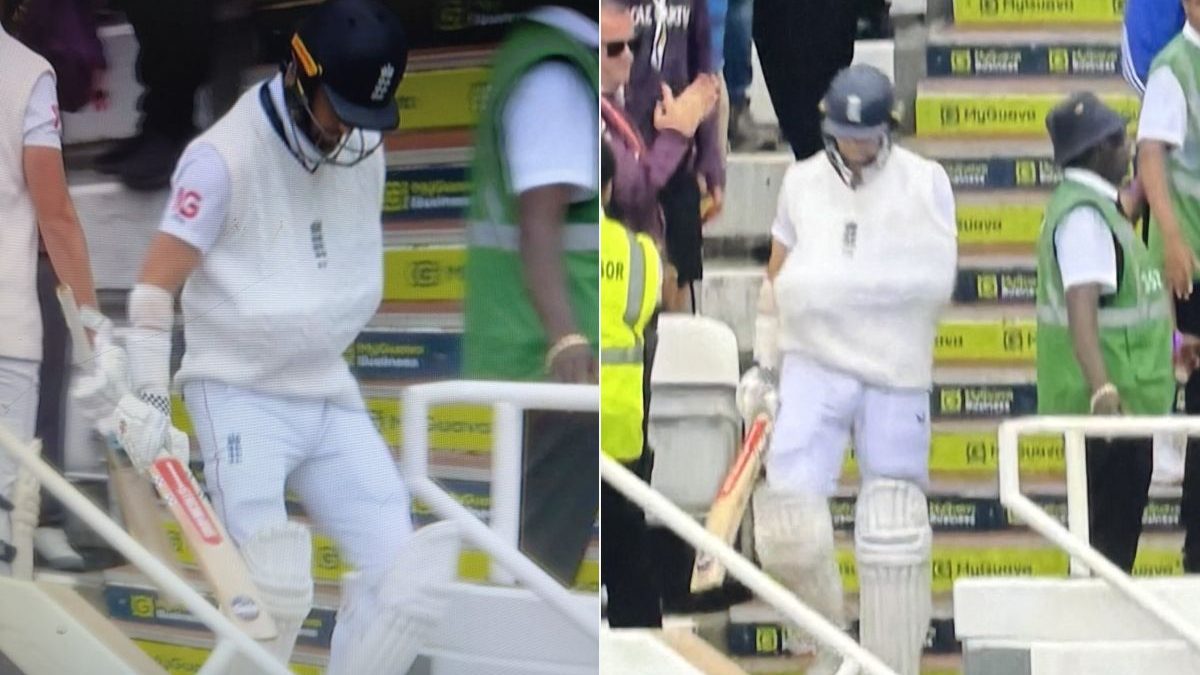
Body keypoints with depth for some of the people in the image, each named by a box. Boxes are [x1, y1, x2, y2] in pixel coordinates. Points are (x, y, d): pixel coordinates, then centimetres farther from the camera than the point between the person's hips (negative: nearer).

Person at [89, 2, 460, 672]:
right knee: (275, 592, -19)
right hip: (242, 397, -6)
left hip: (332, 398, 6)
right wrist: (148, 396, -16)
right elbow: (157, 279, -12)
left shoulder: (365, 147, 6)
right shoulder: (226, 155, -14)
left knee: (407, 580, -4)